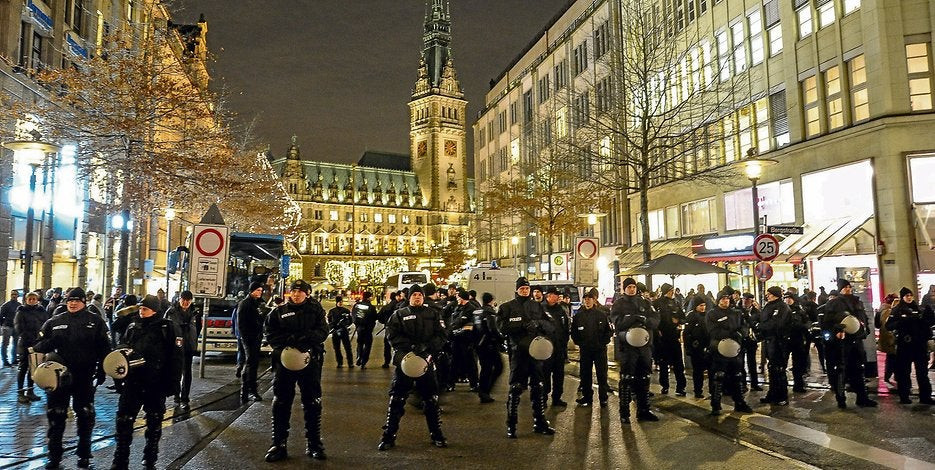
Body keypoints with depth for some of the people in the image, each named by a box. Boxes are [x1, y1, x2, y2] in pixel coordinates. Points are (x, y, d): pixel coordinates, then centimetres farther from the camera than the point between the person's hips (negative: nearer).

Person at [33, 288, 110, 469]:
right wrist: (46, 344, -14)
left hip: (85, 377, -2)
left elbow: (104, 347, 1)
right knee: (55, 415, 6)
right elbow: (38, 345, 10)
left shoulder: (95, 322, 1)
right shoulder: (54, 322, 6)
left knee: (85, 416, 7)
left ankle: (84, 455, 20)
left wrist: (101, 371, -5)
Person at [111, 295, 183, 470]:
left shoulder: (168, 328, -9)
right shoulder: (133, 327, 6)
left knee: (154, 425, 11)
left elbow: (176, 357, -11)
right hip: (132, 383, 3)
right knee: (123, 422, 1)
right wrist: (119, 380, 12)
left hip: (156, 385, -3)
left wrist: (172, 384, -13)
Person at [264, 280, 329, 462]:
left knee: (312, 404, 6)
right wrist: (289, 340, -16)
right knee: (281, 404, 6)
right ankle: (279, 444, 17)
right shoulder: (279, 312, 8)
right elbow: (271, 335, 1)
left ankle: (314, 444, 17)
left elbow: (322, 332, -4)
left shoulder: (315, 310, 6)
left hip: (310, 360, 0)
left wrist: (306, 338, -21)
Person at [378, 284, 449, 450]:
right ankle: (388, 436, 10)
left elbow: (441, 336, 1)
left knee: (431, 399, 9)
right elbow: (393, 336, -7)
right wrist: (411, 346, -20)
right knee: (396, 399, 1)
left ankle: (436, 435, 21)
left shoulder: (433, 315, 10)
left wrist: (426, 346, -16)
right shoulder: (398, 315, 6)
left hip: (426, 360, 2)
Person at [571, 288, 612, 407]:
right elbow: (573, 332, 10)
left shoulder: (602, 314, 0)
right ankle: (587, 397, 18)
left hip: (600, 349, -2)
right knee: (585, 374, 7)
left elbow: (609, 330, 2)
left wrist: (603, 342, -6)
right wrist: (579, 343, 2)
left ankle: (603, 398, 11)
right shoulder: (578, 315, 5)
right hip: (584, 350, 2)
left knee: (602, 374, 1)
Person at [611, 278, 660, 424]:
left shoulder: (644, 303, 14)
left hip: (645, 346, 4)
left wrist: (645, 320, -19)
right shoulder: (618, 304, 3)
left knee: (644, 379, 11)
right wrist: (634, 318, -22)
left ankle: (643, 411, 22)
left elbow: (656, 320, 1)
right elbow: (617, 322, -14)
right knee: (626, 380, -3)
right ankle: (624, 413, 4)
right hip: (627, 346, -4)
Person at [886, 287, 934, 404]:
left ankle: (925, 396, 13)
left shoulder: (918, 308, 12)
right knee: (904, 371, 0)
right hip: (904, 344, -3)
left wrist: (923, 319, -11)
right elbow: (889, 325, -6)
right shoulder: (897, 310, 2)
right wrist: (902, 321, -20)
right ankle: (904, 396, 6)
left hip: (920, 343, 4)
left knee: (922, 370, 6)